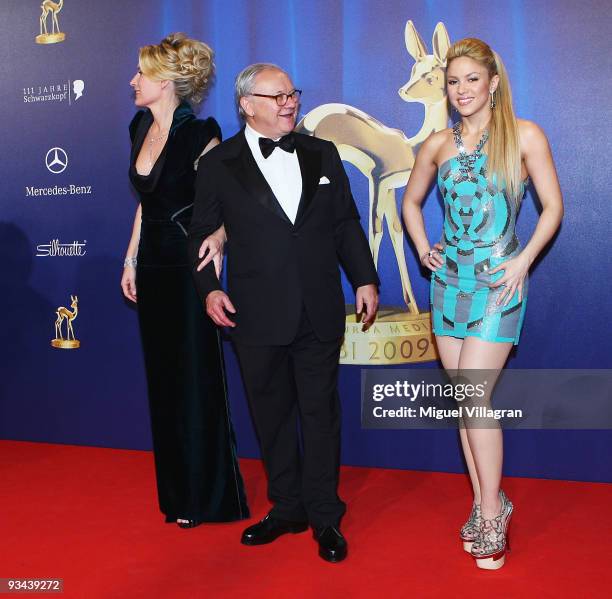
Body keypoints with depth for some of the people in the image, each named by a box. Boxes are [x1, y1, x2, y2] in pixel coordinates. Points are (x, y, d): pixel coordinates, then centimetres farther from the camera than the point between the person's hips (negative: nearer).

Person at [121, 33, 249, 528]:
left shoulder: (200, 135, -13)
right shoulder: (141, 127, 10)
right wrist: (131, 258, 17)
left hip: (188, 268, -8)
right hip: (154, 267, 8)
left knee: (196, 380, 1)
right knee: (163, 380, 13)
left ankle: (208, 497, 17)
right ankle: (177, 493, 27)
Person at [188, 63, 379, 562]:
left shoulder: (322, 154, 9)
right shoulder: (219, 165, 1)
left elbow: (346, 223, 11)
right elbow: (202, 234, 4)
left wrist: (365, 279, 4)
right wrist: (209, 288, -8)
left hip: (319, 312, 1)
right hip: (257, 315, -1)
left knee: (320, 412, 6)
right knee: (272, 414, 12)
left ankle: (324, 516, 20)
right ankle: (287, 507, 29)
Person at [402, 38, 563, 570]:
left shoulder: (524, 135, -4)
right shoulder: (438, 144, 8)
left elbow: (553, 206, -2)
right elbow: (411, 202, 22)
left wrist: (523, 262, -11)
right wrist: (423, 249, 9)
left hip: (498, 283, -5)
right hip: (449, 281, 5)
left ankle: (492, 511, 5)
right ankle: (485, 500, 23)